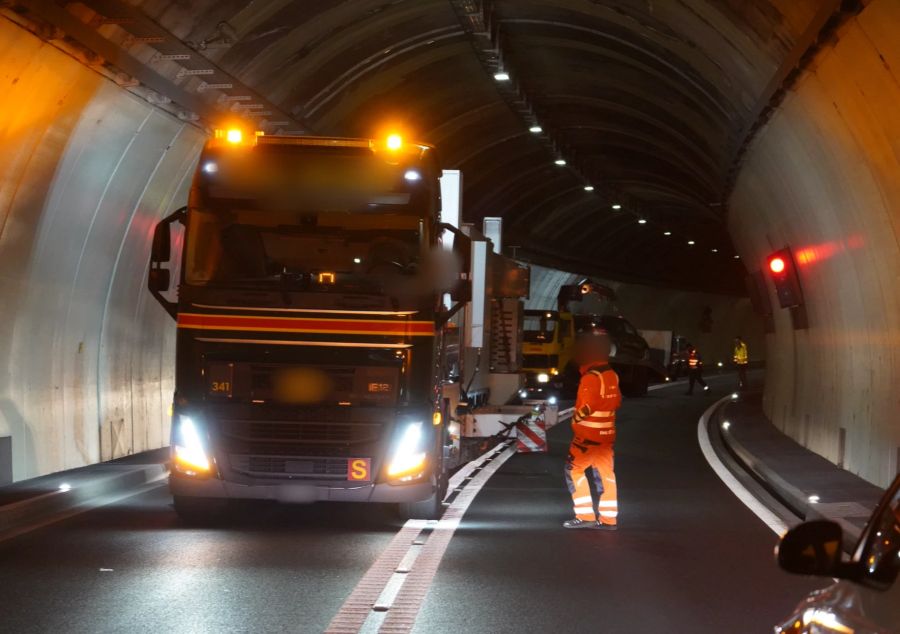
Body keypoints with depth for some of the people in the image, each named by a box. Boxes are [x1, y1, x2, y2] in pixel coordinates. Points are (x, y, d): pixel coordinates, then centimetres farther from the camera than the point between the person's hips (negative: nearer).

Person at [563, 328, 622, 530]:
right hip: (606, 434, 8)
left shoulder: (591, 378, -21)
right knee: (604, 474, 10)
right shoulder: (612, 376, 6)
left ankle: (585, 516, -1)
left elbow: (588, 406, -23)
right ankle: (608, 519, 12)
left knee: (573, 471, 3)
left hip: (588, 435, -8)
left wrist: (576, 418, -7)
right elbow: (616, 402, 13)